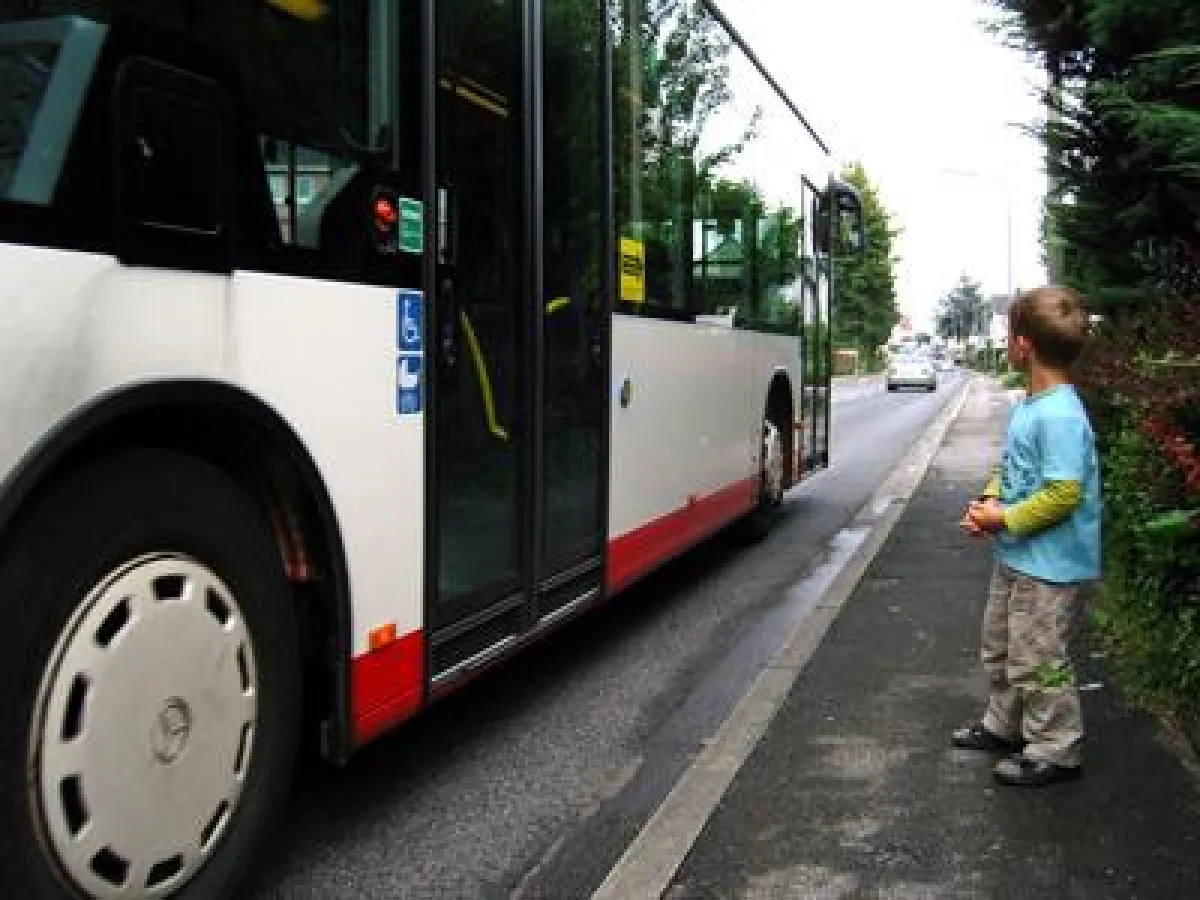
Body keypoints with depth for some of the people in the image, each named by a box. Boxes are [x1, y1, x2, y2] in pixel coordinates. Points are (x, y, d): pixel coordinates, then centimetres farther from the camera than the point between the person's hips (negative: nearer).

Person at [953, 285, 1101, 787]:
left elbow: (1062, 494, -28)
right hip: (1016, 557, 10)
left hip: (1049, 566, -10)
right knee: (1001, 649, 24)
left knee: (1037, 662, 4)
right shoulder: (1029, 405, 4)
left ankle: (1053, 752, 21)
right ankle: (1004, 726, 42)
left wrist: (1004, 519, -19)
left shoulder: (1060, 415, -26)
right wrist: (988, 501, -2)